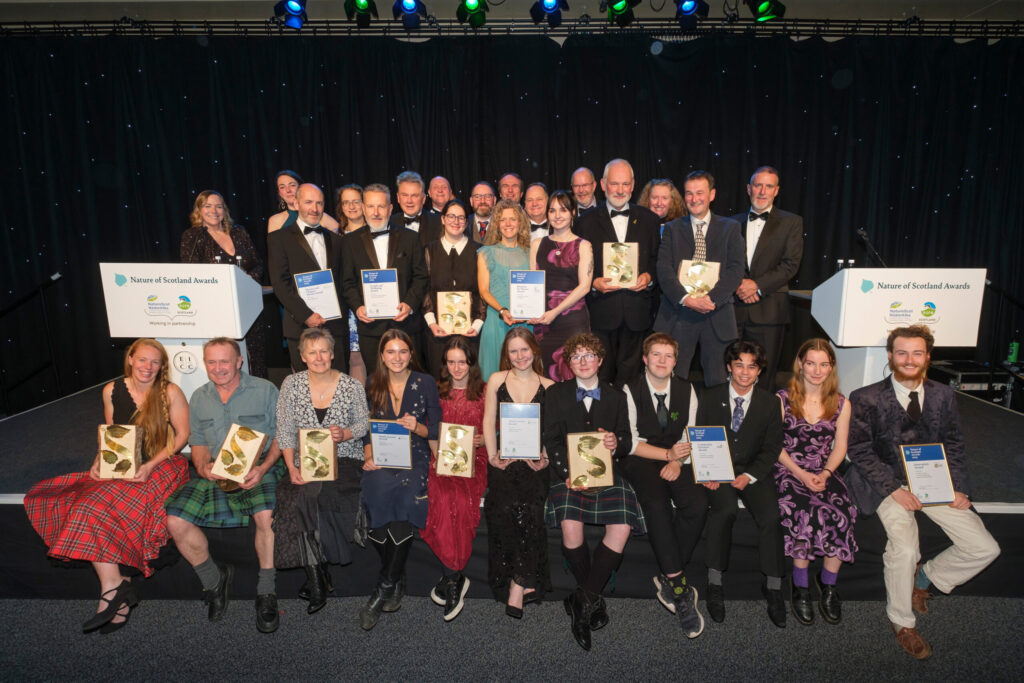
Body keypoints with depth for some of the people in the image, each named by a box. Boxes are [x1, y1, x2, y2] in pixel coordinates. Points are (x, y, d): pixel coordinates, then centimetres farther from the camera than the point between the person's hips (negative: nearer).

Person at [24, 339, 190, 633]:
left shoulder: (170, 392, -6)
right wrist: (99, 461, -1)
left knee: (99, 507, -26)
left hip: (161, 467, -5)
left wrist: (150, 465, -14)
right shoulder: (112, 391, 8)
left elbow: (182, 435, -4)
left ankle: (113, 587, -15)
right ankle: (119, 587, -18)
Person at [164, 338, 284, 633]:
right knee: (175, 519, -19)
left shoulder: (264, 390, 3)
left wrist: (263, 468, -16)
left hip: (258, 470, -4)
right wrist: (202, 466, -4)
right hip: (214, 474, 5)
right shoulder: (199, 397, 17)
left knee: (266, 514, -34)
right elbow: (198, 442, 18)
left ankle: (266, 592, -15)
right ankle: (214, 580, 5)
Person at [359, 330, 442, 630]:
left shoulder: (425, 383, 6)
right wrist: (368, 456, -3)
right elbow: (367, 429, 14)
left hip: (415, 457, -2)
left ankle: (384, 587, -16)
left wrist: (416, 427, -14)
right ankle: (398, 578, -7)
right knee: (378, 493, -26)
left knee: (407, 496, -29)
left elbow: (435, 430, 6)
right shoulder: (374, 386, 13)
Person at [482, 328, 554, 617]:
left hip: (535, 461, 0)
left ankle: (519, 584, -13)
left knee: (528, 510, -24)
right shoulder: (496, 380, 10)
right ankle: (526, 582, -5)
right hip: (504, 460, 1)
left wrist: (545, 457, -5)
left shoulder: (548, 387, 10)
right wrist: (493, 456, 1)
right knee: (505, 508, -23)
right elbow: (489, 421, 9)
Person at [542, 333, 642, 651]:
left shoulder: (616, 396, 18)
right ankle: (593, 599, 1)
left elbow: (627, 441, 14)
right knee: (570, 528, -27)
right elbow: (551, 440, 3)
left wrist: (617, 443, -12)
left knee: (621, 528, -26)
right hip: (568, 472, -1)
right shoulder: (556, 394, 12)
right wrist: (566, 473, -14)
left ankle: (582, 600, -8)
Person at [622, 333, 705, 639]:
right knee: (656, 504, -32)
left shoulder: (686, 390, 10)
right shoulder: (630, 390, -2)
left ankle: (668, 580, -13)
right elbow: (631, 442, -5)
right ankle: (679, 588, -24)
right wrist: (667, 454, -15)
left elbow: (690, 436, 8)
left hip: (677, 461, 3)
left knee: (698, 503, -26)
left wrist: (677, 462, -10)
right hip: (641, 461, -3)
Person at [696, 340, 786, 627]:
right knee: (725, 509, -31)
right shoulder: (710, 397, 4)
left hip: (753, 471, 1)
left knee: (771, 515, -25)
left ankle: (773, 587, -10)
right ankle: (714, 583, -21)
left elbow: (772, 448, 4)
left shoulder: (770, 403, 6)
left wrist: (749, 475, -12)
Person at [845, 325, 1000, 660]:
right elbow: (858, 449, -7)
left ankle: (925, 578, 22)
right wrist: (895, 489, -16)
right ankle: (901, 622, 3)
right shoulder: (866, 399, -6)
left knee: (985, 548, -6)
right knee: (904, 549, -25)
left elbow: (954, 445, 10)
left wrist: (956, 487, -4)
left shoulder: (943, 396, 7)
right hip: (889, 483, -4)